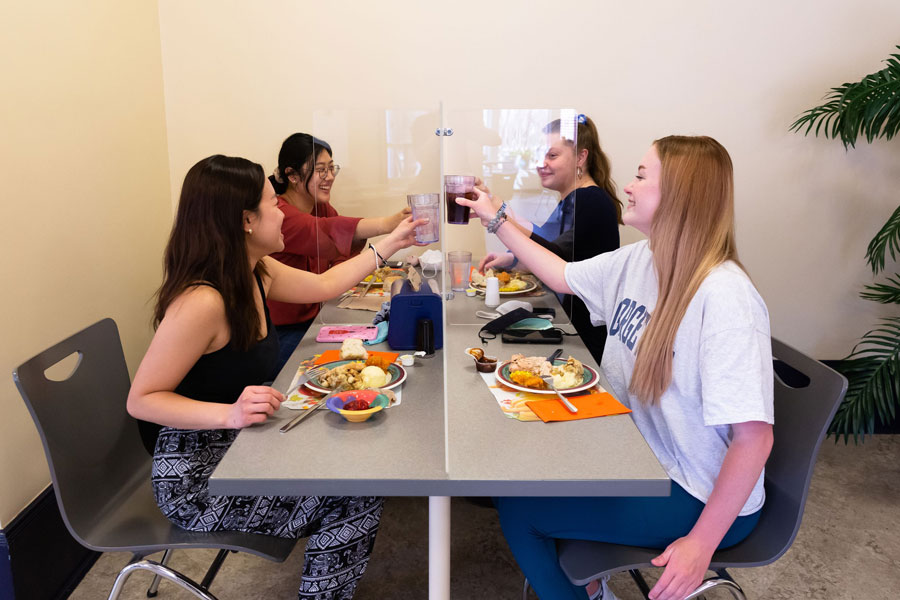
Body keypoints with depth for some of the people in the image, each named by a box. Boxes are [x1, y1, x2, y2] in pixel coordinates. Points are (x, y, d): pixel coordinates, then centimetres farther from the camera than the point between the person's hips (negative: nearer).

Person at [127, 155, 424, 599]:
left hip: (237, 447, 9)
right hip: (195, 477, -9)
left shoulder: (255, 273, -1)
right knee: (356, 499, -13)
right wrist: (230, 413, -36)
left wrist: (389, 244, 19)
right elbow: (141, 400, -22)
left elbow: (324, 285, 15)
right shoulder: (201, 301, -28)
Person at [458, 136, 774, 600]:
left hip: (699, 497, -7)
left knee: (517, 507, -7)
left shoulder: (724, 297, -28)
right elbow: (563, 276, 13)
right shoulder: (637, 259, -3)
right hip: (641, 458, 8)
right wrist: (495, 219, 15)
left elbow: (753, 437, -28)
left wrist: (701, 543, -23)